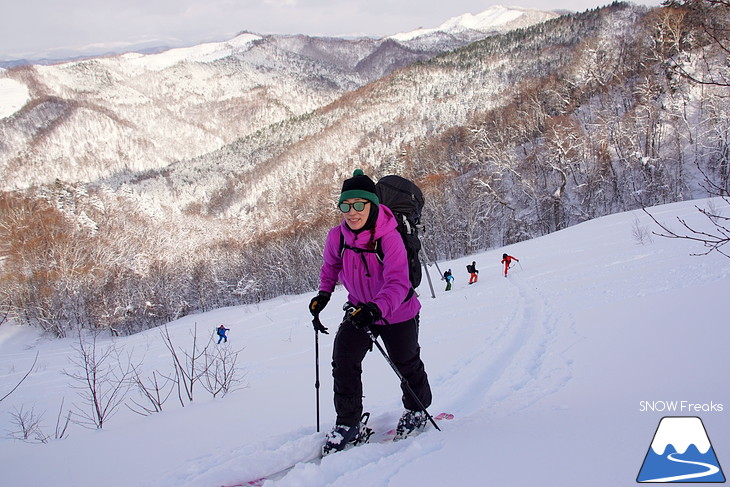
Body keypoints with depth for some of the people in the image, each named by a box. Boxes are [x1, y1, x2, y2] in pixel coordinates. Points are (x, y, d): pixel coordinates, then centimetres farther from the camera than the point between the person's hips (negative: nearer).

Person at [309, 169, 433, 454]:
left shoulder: (389, 237, -31)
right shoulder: (337, 237, -15)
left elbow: (397, 282, -40)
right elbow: (331, 266, 9)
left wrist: (376, 308, -55)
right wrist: (324, 294, -3)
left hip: (397, 313, -4)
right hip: (359, 309, 4)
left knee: (406, 364, 15)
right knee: (343, 360, -11)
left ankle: (416, 411, 42)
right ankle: (348, 423, 3)